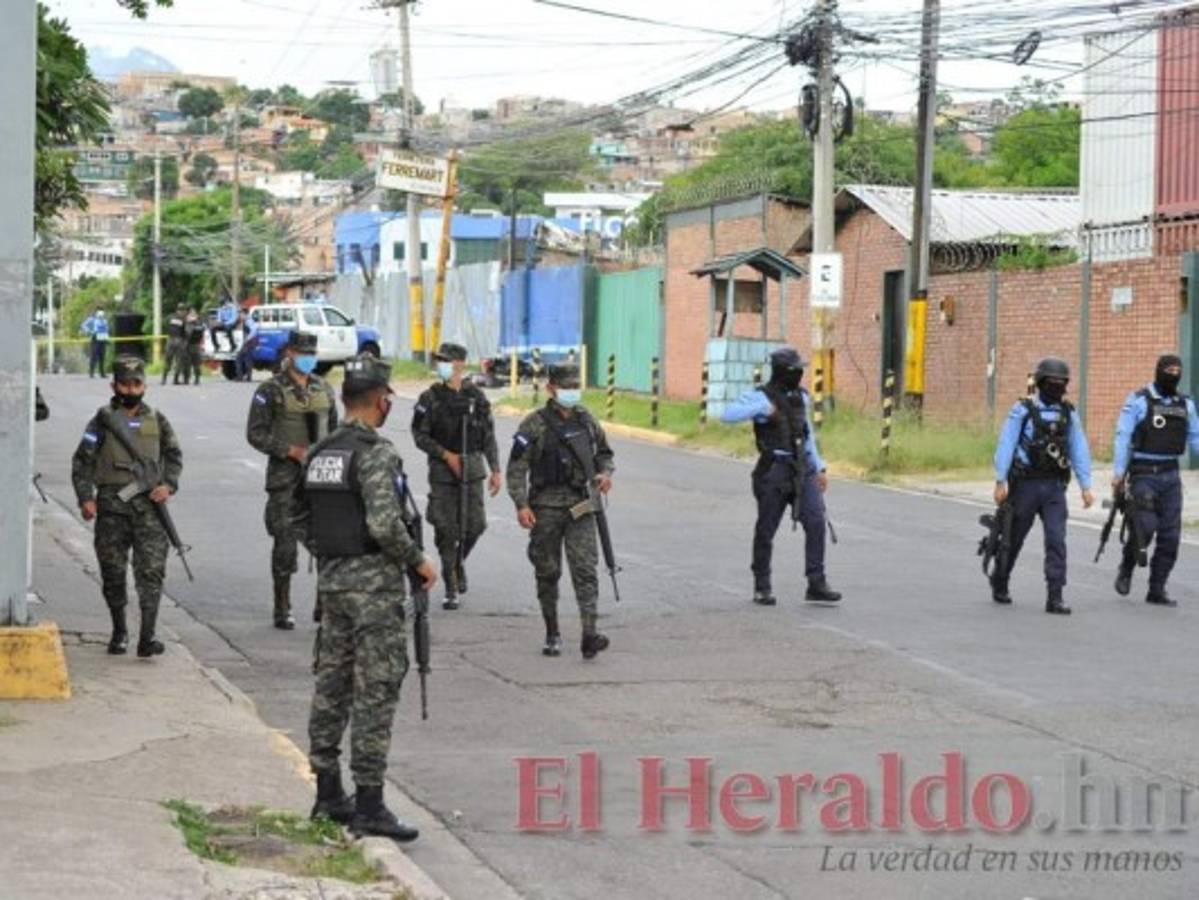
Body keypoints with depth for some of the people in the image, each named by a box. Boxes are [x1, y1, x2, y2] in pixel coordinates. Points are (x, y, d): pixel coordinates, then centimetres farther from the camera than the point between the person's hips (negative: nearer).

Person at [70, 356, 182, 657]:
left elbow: (174, 455, 18)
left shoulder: (157, 421, 10)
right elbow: (82, 462, 1)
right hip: (112, 505, -1)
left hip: (149, 505, 1)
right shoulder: (103, 421, 3)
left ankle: (147, 637, -12)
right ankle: (119, 632, 22)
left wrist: (168, 485, 0)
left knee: (151, 570, -9)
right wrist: (85, 498, -10)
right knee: (113, 571, 6)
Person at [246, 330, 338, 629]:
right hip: (285, 475, -4)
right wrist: (292, 451, -15)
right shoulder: (270, 390, -4)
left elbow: (334, 428, 21)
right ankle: (282, 610, 7)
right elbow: (255, 433, -7)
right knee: (285, 542, -2)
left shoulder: (324, 389, 12)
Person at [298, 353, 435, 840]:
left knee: (331, 685, 13)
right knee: (375, 692, -5)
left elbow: (302, 520, 15)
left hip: (331, 581, 8)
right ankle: (369, 805, -5)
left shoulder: (318, 453, 10)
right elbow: (384, 523, -24)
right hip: (374, 585, -8)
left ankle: (328, 793, 19)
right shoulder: (377, 453, -15)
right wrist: (418, 560, -10)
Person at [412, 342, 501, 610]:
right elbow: (420, 435, -2)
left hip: (472, 467, 2)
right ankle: (452, 588, 5)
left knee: (475, 524, -2)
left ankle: (458, 561, 29)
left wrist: (495, 470, 3)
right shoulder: (430, 399, -2)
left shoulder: (476, 397, 4)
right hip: (442, 471, -2)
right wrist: (446, 455, -12)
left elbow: (489, 436, 8)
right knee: (446, 529, -3)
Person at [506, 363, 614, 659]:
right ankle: (552, 633, 21)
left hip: (580, 506, 2)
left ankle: (589, 635, -17)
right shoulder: (535, 424, -5)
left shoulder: (586, 420, 8)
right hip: (546, 508, -2)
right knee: (547, 572, 7)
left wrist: (605, 473, 1)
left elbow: (604, 453, 22)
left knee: (585, 568, -10)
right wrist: (521, 504, -15)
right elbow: (517, 467, -6)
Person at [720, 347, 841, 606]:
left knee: (816, 522, -9)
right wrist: (761, 408, -28)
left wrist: (820, 468, 16)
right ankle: (762, 587, 18)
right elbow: (728, 415, -21)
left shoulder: (800, 397, 12)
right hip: (774, 472, -5)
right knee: (766, 530, 4)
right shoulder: (761, 397, -8)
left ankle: (816, 585, -7)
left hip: (801, 471, 5)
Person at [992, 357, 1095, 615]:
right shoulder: (1023, 410, -5)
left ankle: (1055, 597, -11)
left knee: (1056, 540, -9)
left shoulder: (1068, 413, 7)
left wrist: (1085, 486, 0)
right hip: (1025, 484, -2)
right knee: (1014, 538, 10)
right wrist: (1001, 481, -14)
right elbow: (1006, 446, -8)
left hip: (1055, 487, 3)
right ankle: (999, 584, 32)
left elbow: (1079, 450, 6)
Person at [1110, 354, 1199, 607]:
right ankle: (1126, 567, 16)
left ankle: (1157, 590, 10)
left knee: (1170, 535, 1)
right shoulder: (1139, 401, -5)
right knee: (1146, 527, -13)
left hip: (1170, 475, 5)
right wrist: (1118, 473, -15)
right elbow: (1123, 437, -9)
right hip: (1144, 474, -5)